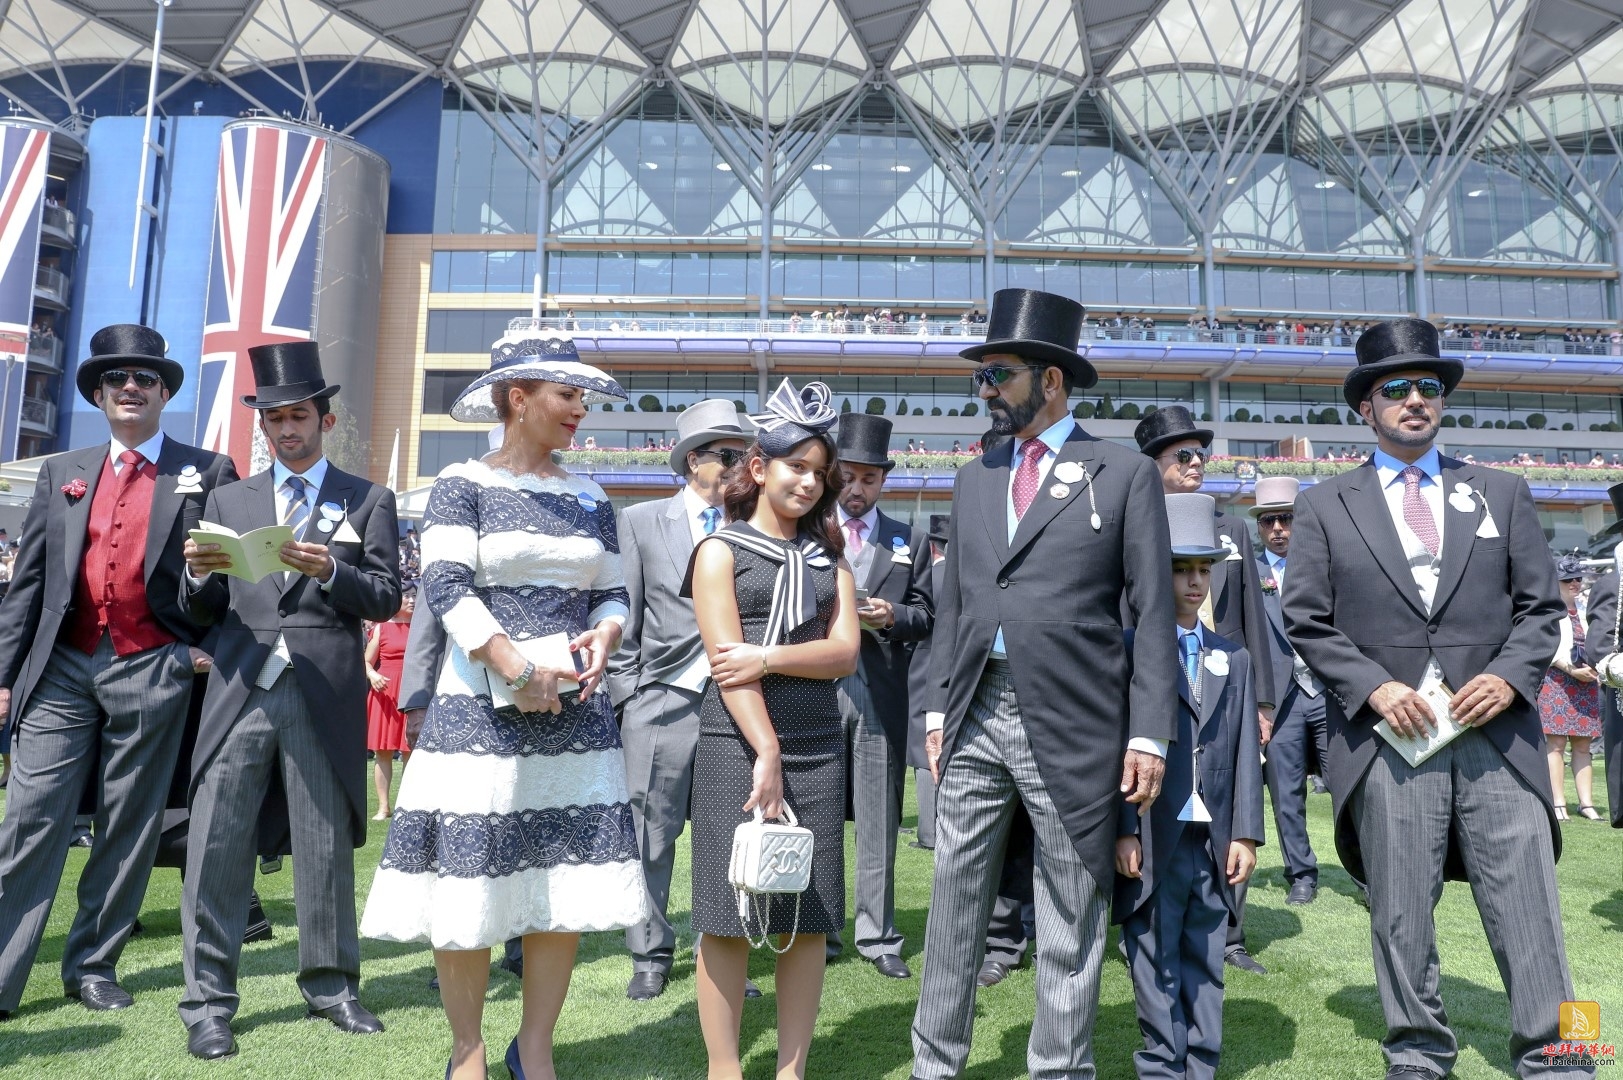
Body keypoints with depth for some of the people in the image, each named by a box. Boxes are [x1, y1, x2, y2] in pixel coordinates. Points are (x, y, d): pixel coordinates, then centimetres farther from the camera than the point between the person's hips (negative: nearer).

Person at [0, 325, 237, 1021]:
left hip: (152, 673, -2)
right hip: (62, 671, 2)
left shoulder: (208, 473, 5)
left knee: (129, 830, 6)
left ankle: (93, 966, 19)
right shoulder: (62, 474, 13)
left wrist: (211, 647, -6)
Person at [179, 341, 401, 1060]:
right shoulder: (228, 500, 16)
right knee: (216, 845, -1)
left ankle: (330, 987, 19)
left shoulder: (369, 501, 10)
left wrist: (330, 570, -15)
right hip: (239, 691, 2)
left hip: (325, 697, -1)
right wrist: (200, 575, -9)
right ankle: (208, 1002, 10)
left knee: (327, 848, 6)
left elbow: (387, 597, 2)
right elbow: (204, 611, 13)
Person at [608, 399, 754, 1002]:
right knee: (651, 835, 5)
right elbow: (626, 617, 5)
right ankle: (650, 956, 22)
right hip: (663, 703, -1)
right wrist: (626, 696, 1)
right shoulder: (641, 522, 6)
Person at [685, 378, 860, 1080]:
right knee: (727, 917, -2)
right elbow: (728, 660, -7)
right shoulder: (721, 550, 4)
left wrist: (769, 657, -12)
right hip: (736, 745, -4)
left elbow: (844, 653, 3)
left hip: (817, 747, 4)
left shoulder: (828, 558, 16)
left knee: (810, 916, 5)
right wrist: (766, 753, -14)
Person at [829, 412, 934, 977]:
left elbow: (925, 613, 9)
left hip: (882, 694, 1)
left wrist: (894, 616, -11)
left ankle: (878, 936, 13)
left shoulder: (911, 541, 12)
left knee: (879, 819, 4)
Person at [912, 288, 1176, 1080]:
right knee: (954, 904, 10)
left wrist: (1149, 733, -8)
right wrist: (939, 709, 9)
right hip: (976, 717, 4)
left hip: (1071, 724, -4)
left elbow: (1154, 613, -3)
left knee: (1070, 923, 7)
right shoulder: (974, 479, 14)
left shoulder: (1125, 474, 0)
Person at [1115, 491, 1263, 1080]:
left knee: (1206, 964, 11)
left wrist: (1245, 833, 3)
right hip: (1153, 840, -4)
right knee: (1156, 963, 5)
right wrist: (1124, 831, -11)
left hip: (1214, 840, 4)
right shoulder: (1130, 650, -1)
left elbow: (1245, 749, 9)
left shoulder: (1233, 657, 14)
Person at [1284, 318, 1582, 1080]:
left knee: (1529, 911, 0)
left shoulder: (1502, 493, 14)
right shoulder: (1324, 505, 8)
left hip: (1495, 730, 2)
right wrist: (1374, 685, -11)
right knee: (1401, 917, 6)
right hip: (1386, 735, -1)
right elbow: (1306, 621, 3)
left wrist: (1511, 676, -7)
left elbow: (1540, 607, 12)